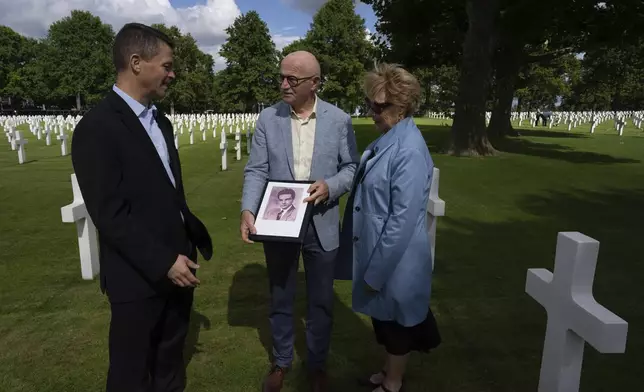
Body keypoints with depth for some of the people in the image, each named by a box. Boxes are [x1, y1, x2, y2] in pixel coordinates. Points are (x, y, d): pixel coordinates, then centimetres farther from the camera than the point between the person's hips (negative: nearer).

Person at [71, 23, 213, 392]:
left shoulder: (160, 121, 9)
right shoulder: (97, 127, -17)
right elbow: (110, 214, -20)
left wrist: (194, 236, 11)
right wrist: (163, 262, -19)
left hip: (176, 264, 7)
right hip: (139, 276, -7)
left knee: (171, 358, 23)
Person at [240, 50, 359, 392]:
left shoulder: (339, 120, -3)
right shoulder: (267, 118, -2)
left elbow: (351, 168, -1)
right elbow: (256, 170, -5)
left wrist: (330, 186, -21)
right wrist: (248, 210, -21)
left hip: (321, 226, 0)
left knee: (321, 302, 15)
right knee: (280, 299, 17)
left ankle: (317, 365, 38)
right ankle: (281, 361, 40)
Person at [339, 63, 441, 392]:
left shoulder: (410, 151, -25)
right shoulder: (385, 140, 4)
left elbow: (403, 220, -25)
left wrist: (377, 271, -18)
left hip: (396, 260, -8)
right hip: (376, 251, 9)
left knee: (396, 322, 14)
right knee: (383, 319, 24)